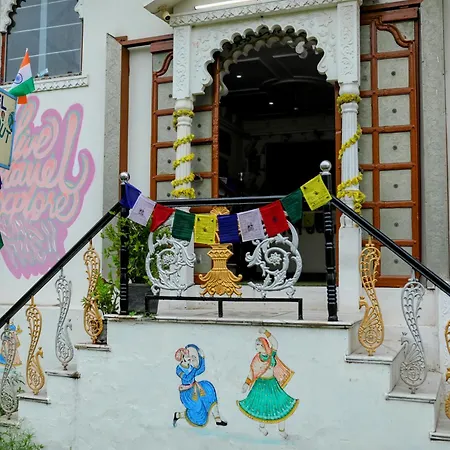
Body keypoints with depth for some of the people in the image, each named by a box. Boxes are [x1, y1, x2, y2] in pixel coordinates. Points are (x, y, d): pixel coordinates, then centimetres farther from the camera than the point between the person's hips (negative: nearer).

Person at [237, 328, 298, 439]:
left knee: (279, 405, 4)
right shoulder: (257, 358, -8)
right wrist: (247, 384, -7)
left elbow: (275, 343, -28)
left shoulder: (272, 354, -9)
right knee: (262, 406, 11)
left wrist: (265, 333, -37)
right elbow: (252, 372, -1)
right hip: (261, 385, -1)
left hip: (272, 384, 1)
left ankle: (282, 430, 21)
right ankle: (262, 427, 37)